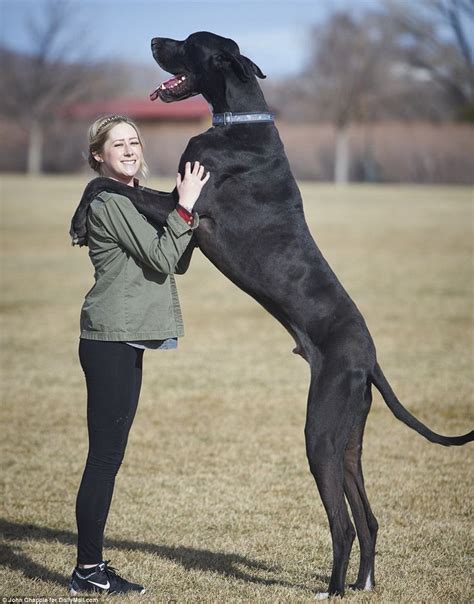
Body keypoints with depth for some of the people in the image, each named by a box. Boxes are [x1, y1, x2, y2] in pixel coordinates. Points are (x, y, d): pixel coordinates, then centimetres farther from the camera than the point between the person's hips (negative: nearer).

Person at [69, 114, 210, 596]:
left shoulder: (135, 201, 18)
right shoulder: (110, 203, -11)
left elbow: (177, 263, 14)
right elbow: (161, 259, -17)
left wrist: (189, 208, 3)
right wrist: (185, 206, -15)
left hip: (124, 342, 10)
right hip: (110, 341, -10)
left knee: (108, 456, 11)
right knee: (104, 456, -7)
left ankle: (91, 565, 17)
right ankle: (88, 570, -2)